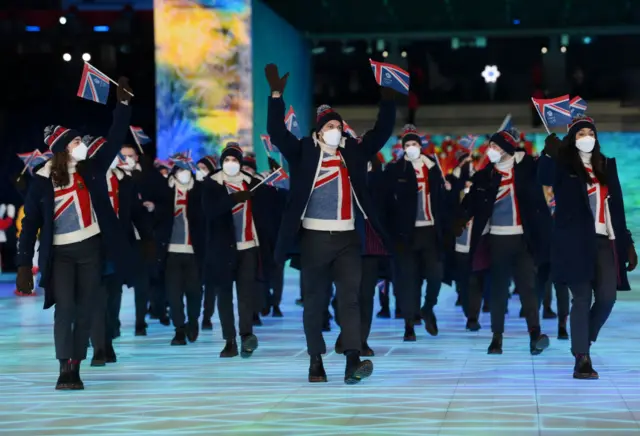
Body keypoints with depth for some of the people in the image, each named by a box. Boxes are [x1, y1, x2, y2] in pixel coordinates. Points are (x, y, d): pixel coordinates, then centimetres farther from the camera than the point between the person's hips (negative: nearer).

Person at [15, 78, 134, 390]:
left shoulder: (92, 169, 4)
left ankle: (76, 371, 9)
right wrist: (24, 264, -8)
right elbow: (30, 223, -4)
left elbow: (115, 140, 1)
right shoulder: (43, 180, -4)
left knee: (84, 312, 3)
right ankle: (64, 370, -12)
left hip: (91, 249, 3)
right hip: (60, 254, -3)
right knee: (64, 309, -14)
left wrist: (123, 103, -6)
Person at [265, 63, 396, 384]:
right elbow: (277, 133, -8)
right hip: (314, 238, -2)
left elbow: (382, 133, 9)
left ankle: (353, 361, -18)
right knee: (315, 302, 7)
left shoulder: (353, 152, 9)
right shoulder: (304, 152, 1)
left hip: (347, 238, 2)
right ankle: (316, 362, 16)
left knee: (350, 298, -9)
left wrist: (387, 100, -3)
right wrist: (277, 94, -16)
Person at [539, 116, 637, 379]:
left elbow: (617, 206, 16)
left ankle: (583, 341, 23)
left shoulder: (607, 166, 16)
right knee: (582, 298, -7)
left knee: (607, 298, -2)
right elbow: (545, 179, -21)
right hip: (576, 241, -4)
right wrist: (549, 153, -38)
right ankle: (582, 359, -5)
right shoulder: (564, 164, 2)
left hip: (605, 240, 4)